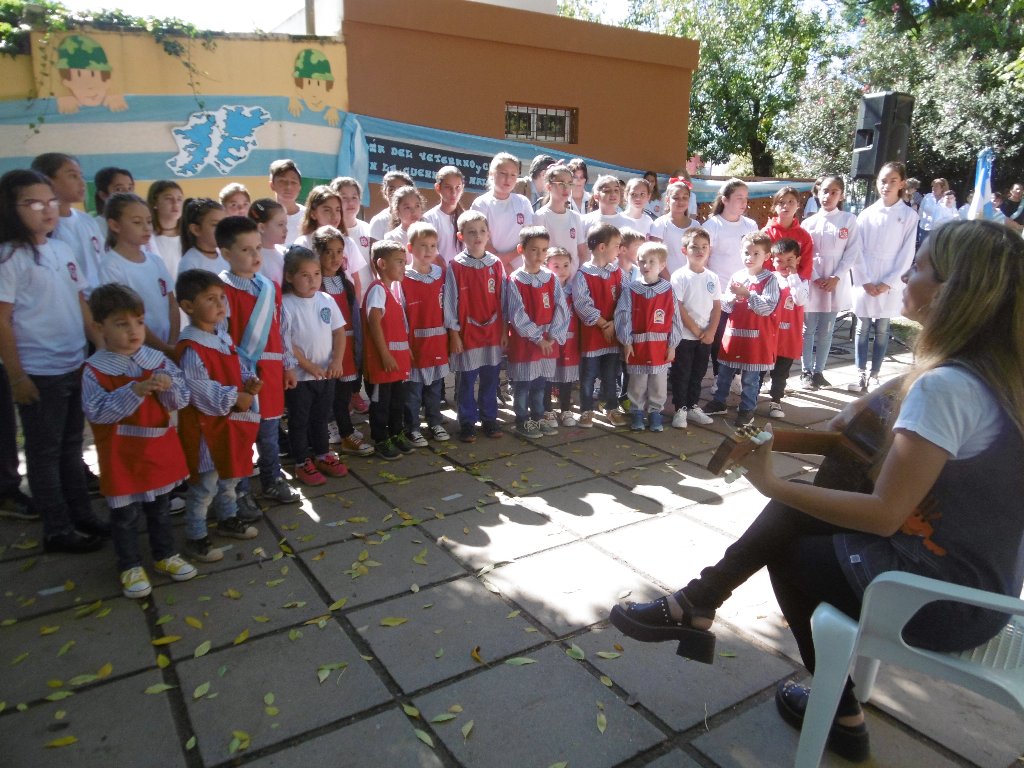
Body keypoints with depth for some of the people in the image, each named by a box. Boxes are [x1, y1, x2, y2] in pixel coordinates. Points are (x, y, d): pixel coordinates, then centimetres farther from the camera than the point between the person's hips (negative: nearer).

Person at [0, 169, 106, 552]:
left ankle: (82, 515, 30)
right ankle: (58, 531, 17)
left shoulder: (62, 249, 7)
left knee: (71, 446, 17)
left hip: (75, 366, 7)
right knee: (45, 452, 7)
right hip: (38, 373, -6)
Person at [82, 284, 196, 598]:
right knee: (126, 514, 9)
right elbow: (96, 412, -22)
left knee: (160, 508, 19)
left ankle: (165, 556, 34)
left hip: (160, 450, 4)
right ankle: (130, 567, 25)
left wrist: (168, 387, -25)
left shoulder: (158, 360, -2)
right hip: (122, 457, -4)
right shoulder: (95, 370, -13)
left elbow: (182, 399, -2)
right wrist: (135, 391, -31)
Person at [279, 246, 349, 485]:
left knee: (321, 417, 19)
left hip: (327, 374, 5)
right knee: (299, 420, 9)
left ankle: (323, 455, 35)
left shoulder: (326, 300, 0)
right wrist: (309, 366, -17)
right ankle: (302, 463, 22)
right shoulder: (286, 305, -14)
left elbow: (339, 331, 3)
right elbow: (285, 343, -15)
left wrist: (337, 360, -10)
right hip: (299, 376, -4)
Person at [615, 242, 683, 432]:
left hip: (660, 346, 1)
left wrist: (672, 345, -1)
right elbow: (622, 316, -5)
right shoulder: (630, 289, -6)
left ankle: (655, 412, 26)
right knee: (637, 384, 11)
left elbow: (675, 318, 0)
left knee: (659, 384, 11)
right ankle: (637, 413, 25)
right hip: (637, 345, -1)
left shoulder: (668, 289, -3)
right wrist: (626, 342, -7)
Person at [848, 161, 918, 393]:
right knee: (862, 329, 7)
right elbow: (857, 251, -2)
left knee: (882, 331, 8)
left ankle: (874, 375, 17)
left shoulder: (909, 216, -2)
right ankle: (860, 374, 16)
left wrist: (888, 283, -9)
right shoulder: (866, 214, 0)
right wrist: (865, 281, -9)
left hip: (889, 284, -1)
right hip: (865, 282, 1)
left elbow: (907, 254, -3)